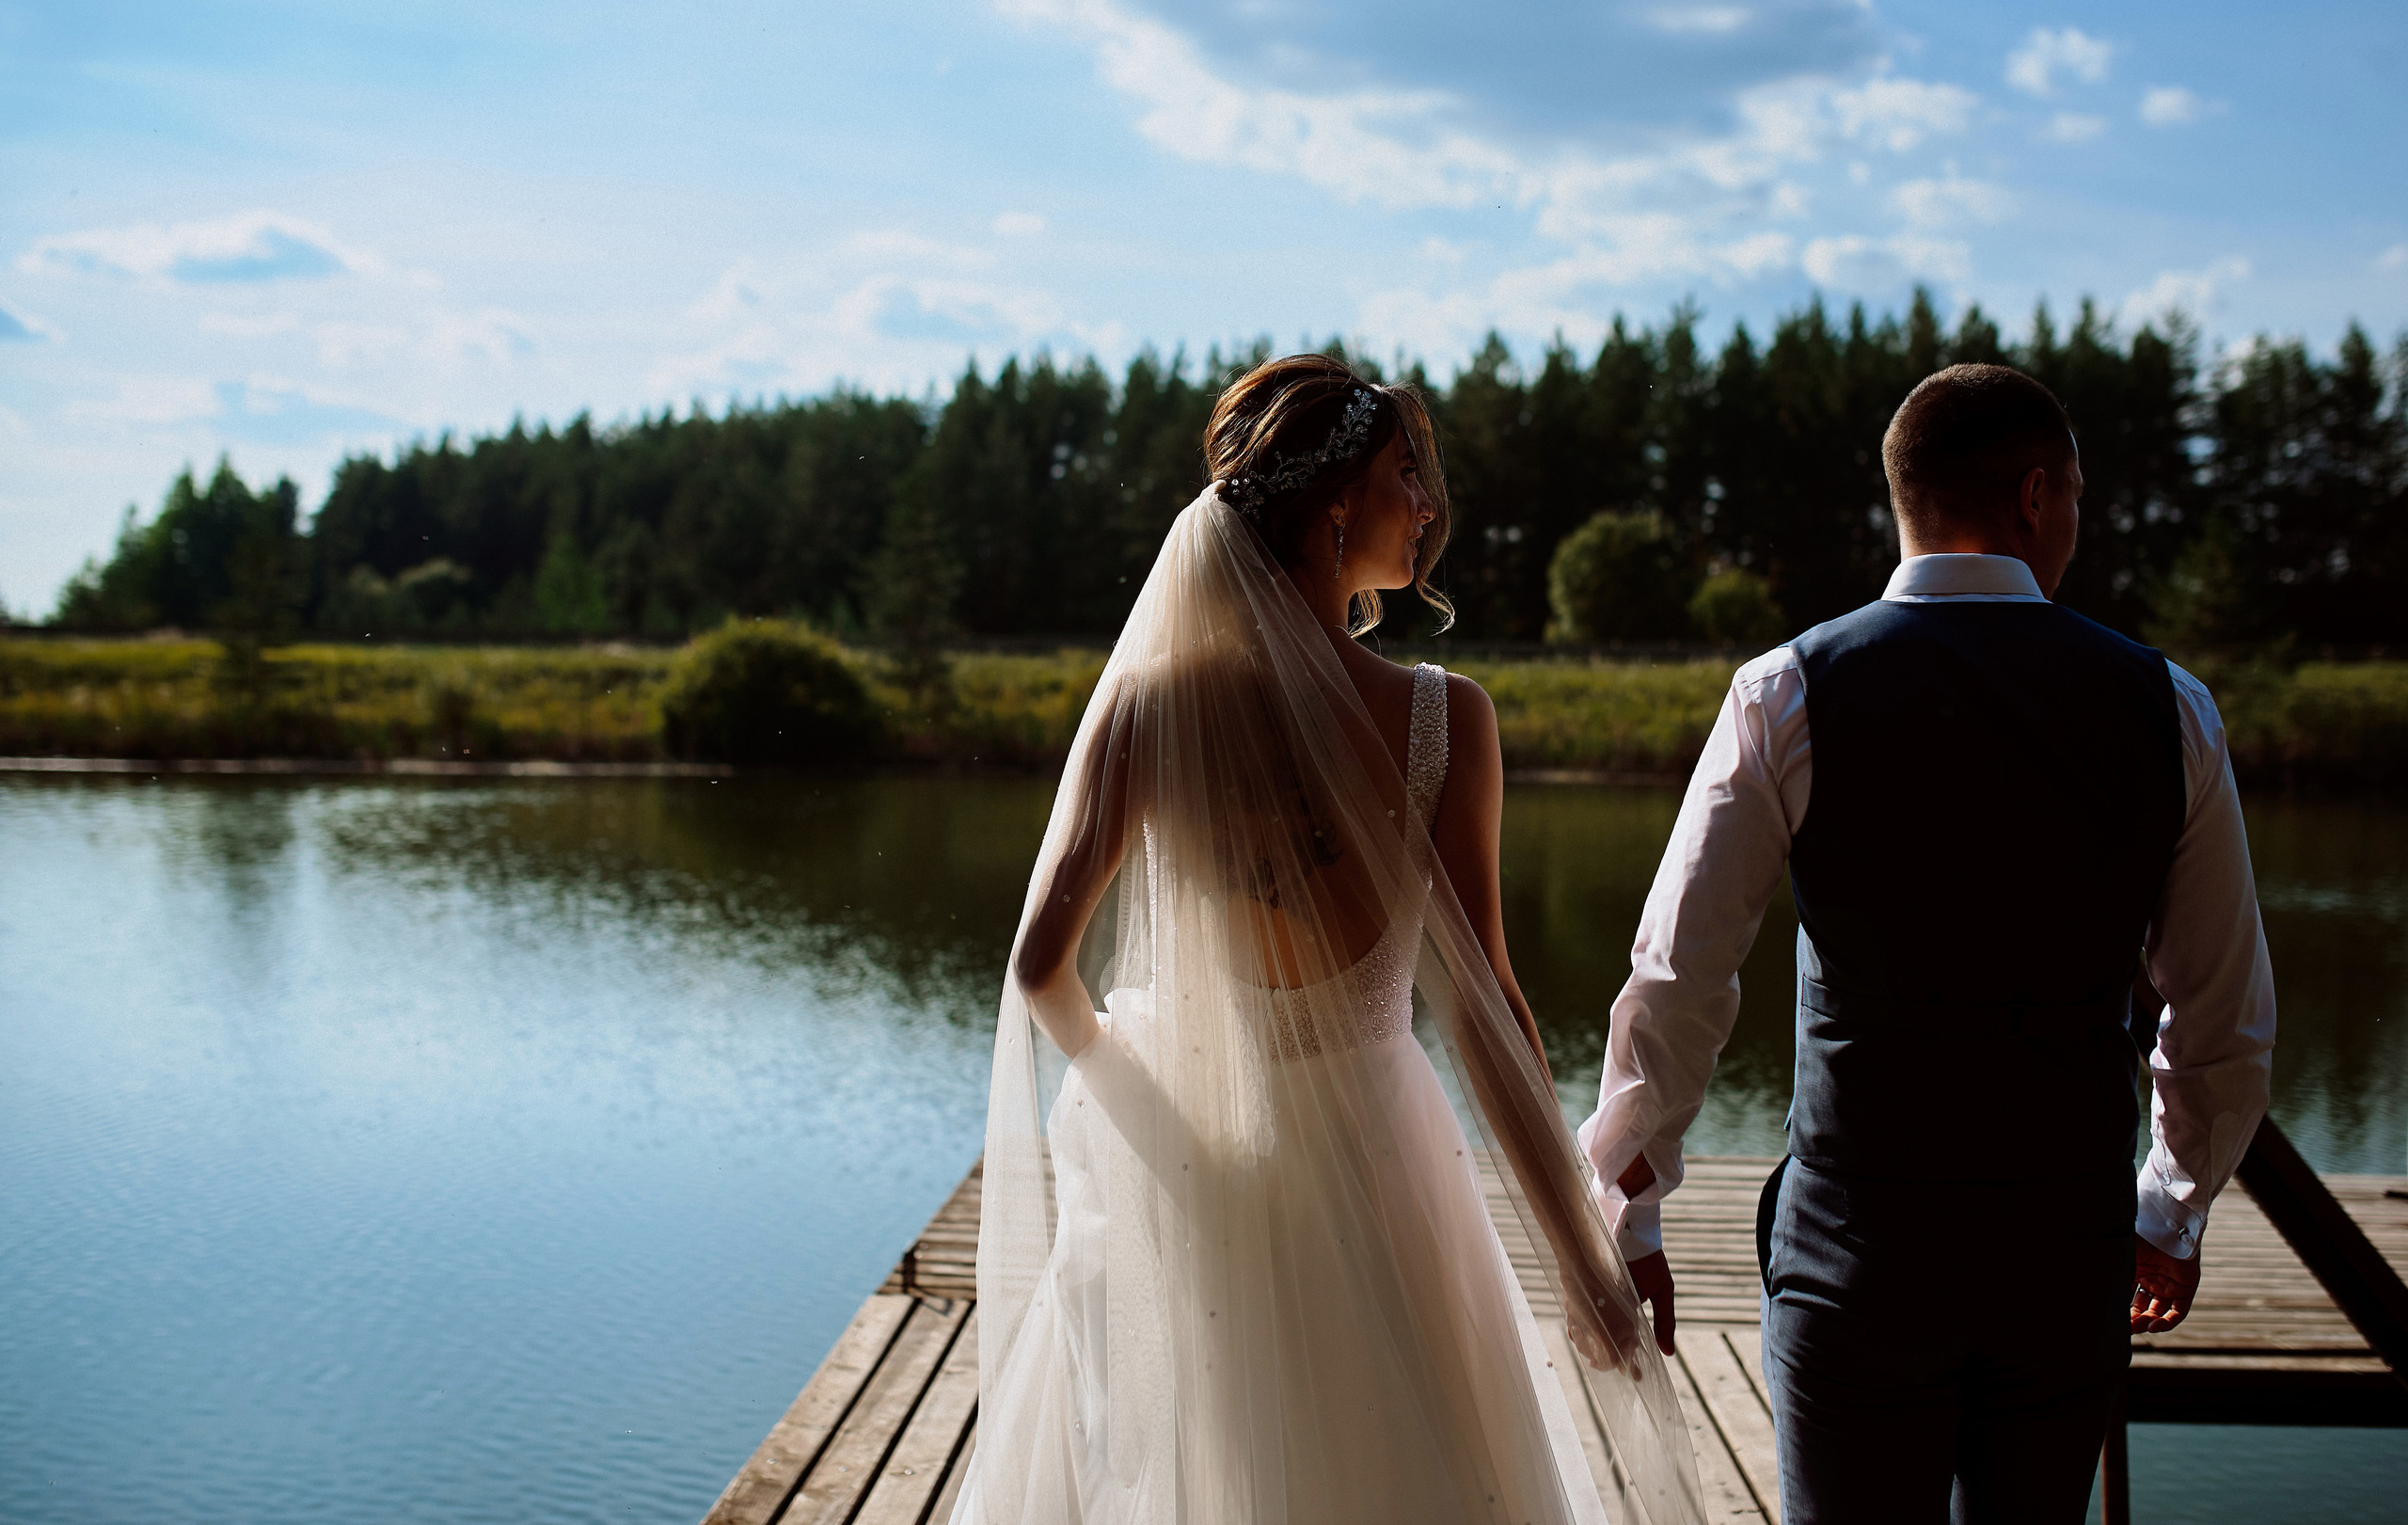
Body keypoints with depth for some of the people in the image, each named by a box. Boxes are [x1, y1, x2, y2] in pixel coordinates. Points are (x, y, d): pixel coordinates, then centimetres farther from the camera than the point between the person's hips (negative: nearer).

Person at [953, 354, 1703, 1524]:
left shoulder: (1144, 700, -10)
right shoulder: (1440, 717, -16)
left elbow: (1043, 965, -11)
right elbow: (1479, 1005, -17)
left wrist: (1130, 1089, 11)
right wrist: (1584, 1261, -9)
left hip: (1177, 1166, 2)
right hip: (1358, 1162, -2)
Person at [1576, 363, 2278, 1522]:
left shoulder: (1789, 696, -8)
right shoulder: (2166, 707, -1)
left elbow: (1678, 985, -10)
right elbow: (2228, 1025, 6)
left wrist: (1625, 1216, 3)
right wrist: (2174, 1212, 23)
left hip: (1856, 1250, -2)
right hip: (2072, 1251, 3)